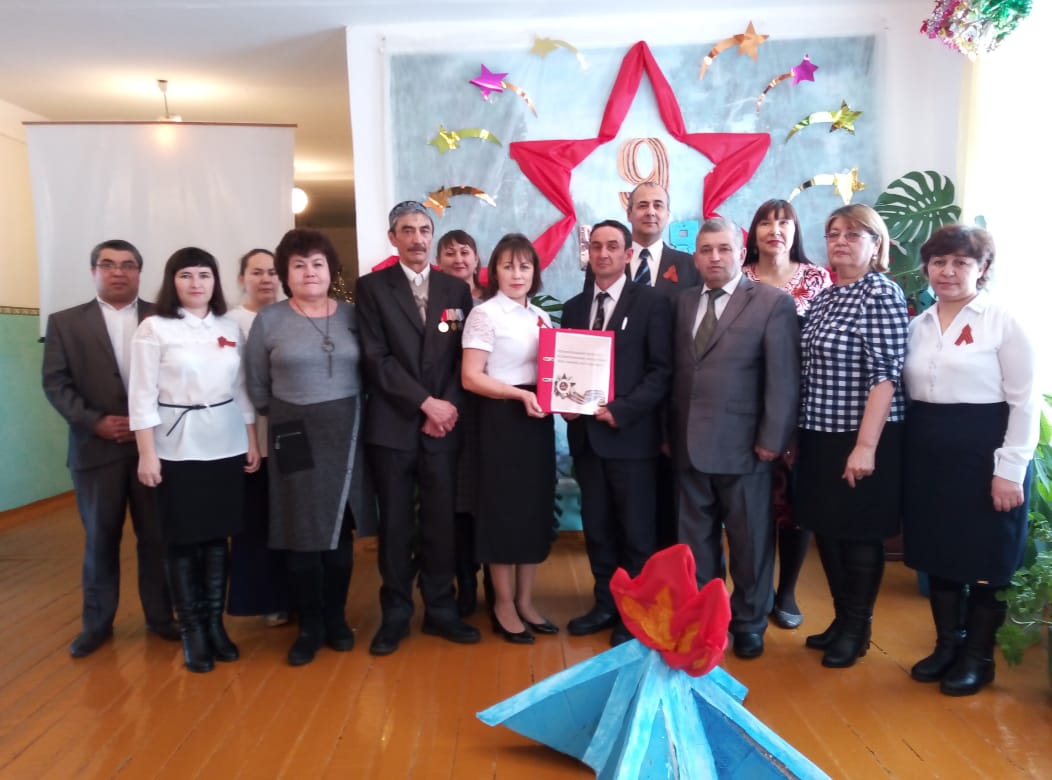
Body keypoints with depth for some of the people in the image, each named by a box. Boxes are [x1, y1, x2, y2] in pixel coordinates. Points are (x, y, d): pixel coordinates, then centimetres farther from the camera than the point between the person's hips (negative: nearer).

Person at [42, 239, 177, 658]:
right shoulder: (65, 322, 6)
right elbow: (55, 383, 0)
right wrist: (96, 421, -12)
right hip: (96, 446, 0)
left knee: (156, 537, 7)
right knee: (100, 539, 10)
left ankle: (160, 616, 22)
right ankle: (96, 622, 25)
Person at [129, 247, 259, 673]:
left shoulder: (230, 328, 7)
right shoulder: (154, 328, -4)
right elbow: (142, 395, -6)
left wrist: (253, 442, 8)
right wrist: (147, 454, -10)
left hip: (226, 445, 4)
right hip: (177, 449, -3)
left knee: (218, 537, 10)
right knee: (183, 541, 4)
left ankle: (215, 623, 22)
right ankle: (192, 631, 17)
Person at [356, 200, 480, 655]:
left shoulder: (456, 290, 10)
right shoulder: (372, 287, 2)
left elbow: (462, 358, 7)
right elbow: (376, 358, -7)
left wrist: (448, 407, -7)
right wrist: (426, 403, -13)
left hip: (444, 425, 2)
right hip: (392, 426, -2)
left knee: (441, 521, 7)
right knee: (395, 524, 7)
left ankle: (440, 609, 21)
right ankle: (395, 614, 20)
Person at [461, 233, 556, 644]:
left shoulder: (541, 317, 12)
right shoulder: (485, 314, -7)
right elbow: (470, 377, -14)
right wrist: (520, 394, -22)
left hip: (538, 420, 7)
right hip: (501, 420, -7)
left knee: (536, 508, 10)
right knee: (503, 509, 2)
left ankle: (525, 602, 24)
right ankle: (504, 606, 17)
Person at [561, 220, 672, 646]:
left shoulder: (652, 302, -2)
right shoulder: (574, 307, 14)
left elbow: (662, 370, -9)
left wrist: (620, 411, -17)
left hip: (631, 434, -5)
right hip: (586, 434, 5)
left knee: (637, 531, 5)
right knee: (596, 528, 13)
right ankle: (606, 604, 28)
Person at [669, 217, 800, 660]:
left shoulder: (773, 303, -3)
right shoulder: (683, 304, 12)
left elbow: (784, 378, -8)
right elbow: (675, 372, 8)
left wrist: (773, 439, -12)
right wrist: (668, 432, 4)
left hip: (742, 445, -4)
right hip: (689, 445, 4)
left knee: (749, 541, 9)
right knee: (696, 540, 13)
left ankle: (749, 624, 26)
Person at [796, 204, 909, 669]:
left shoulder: (882, 293, -11)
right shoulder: (824, 298, 11)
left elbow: (886, 373, -17)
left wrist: (865, 445, -21)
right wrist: (797, 435, 12)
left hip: (862, 440, -7)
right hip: (820, 437, 7)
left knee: (859, 534, 6)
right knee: (827, 531, 15)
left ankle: (858, 630, 24)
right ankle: (841, 618, 33)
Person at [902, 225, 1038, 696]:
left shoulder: (1003, 321, -7)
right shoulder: (919, 326, 9)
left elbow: (1024, 402, -9)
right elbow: (909, 394, 10)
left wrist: (1010, 470, -14)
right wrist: (907, 454, 5)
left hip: (984, 453, -5)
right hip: (928, 455, 5)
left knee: (984, 559, 7)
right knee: (936, 553, 13)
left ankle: (978, 657, 23)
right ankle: (947, 644, 30)